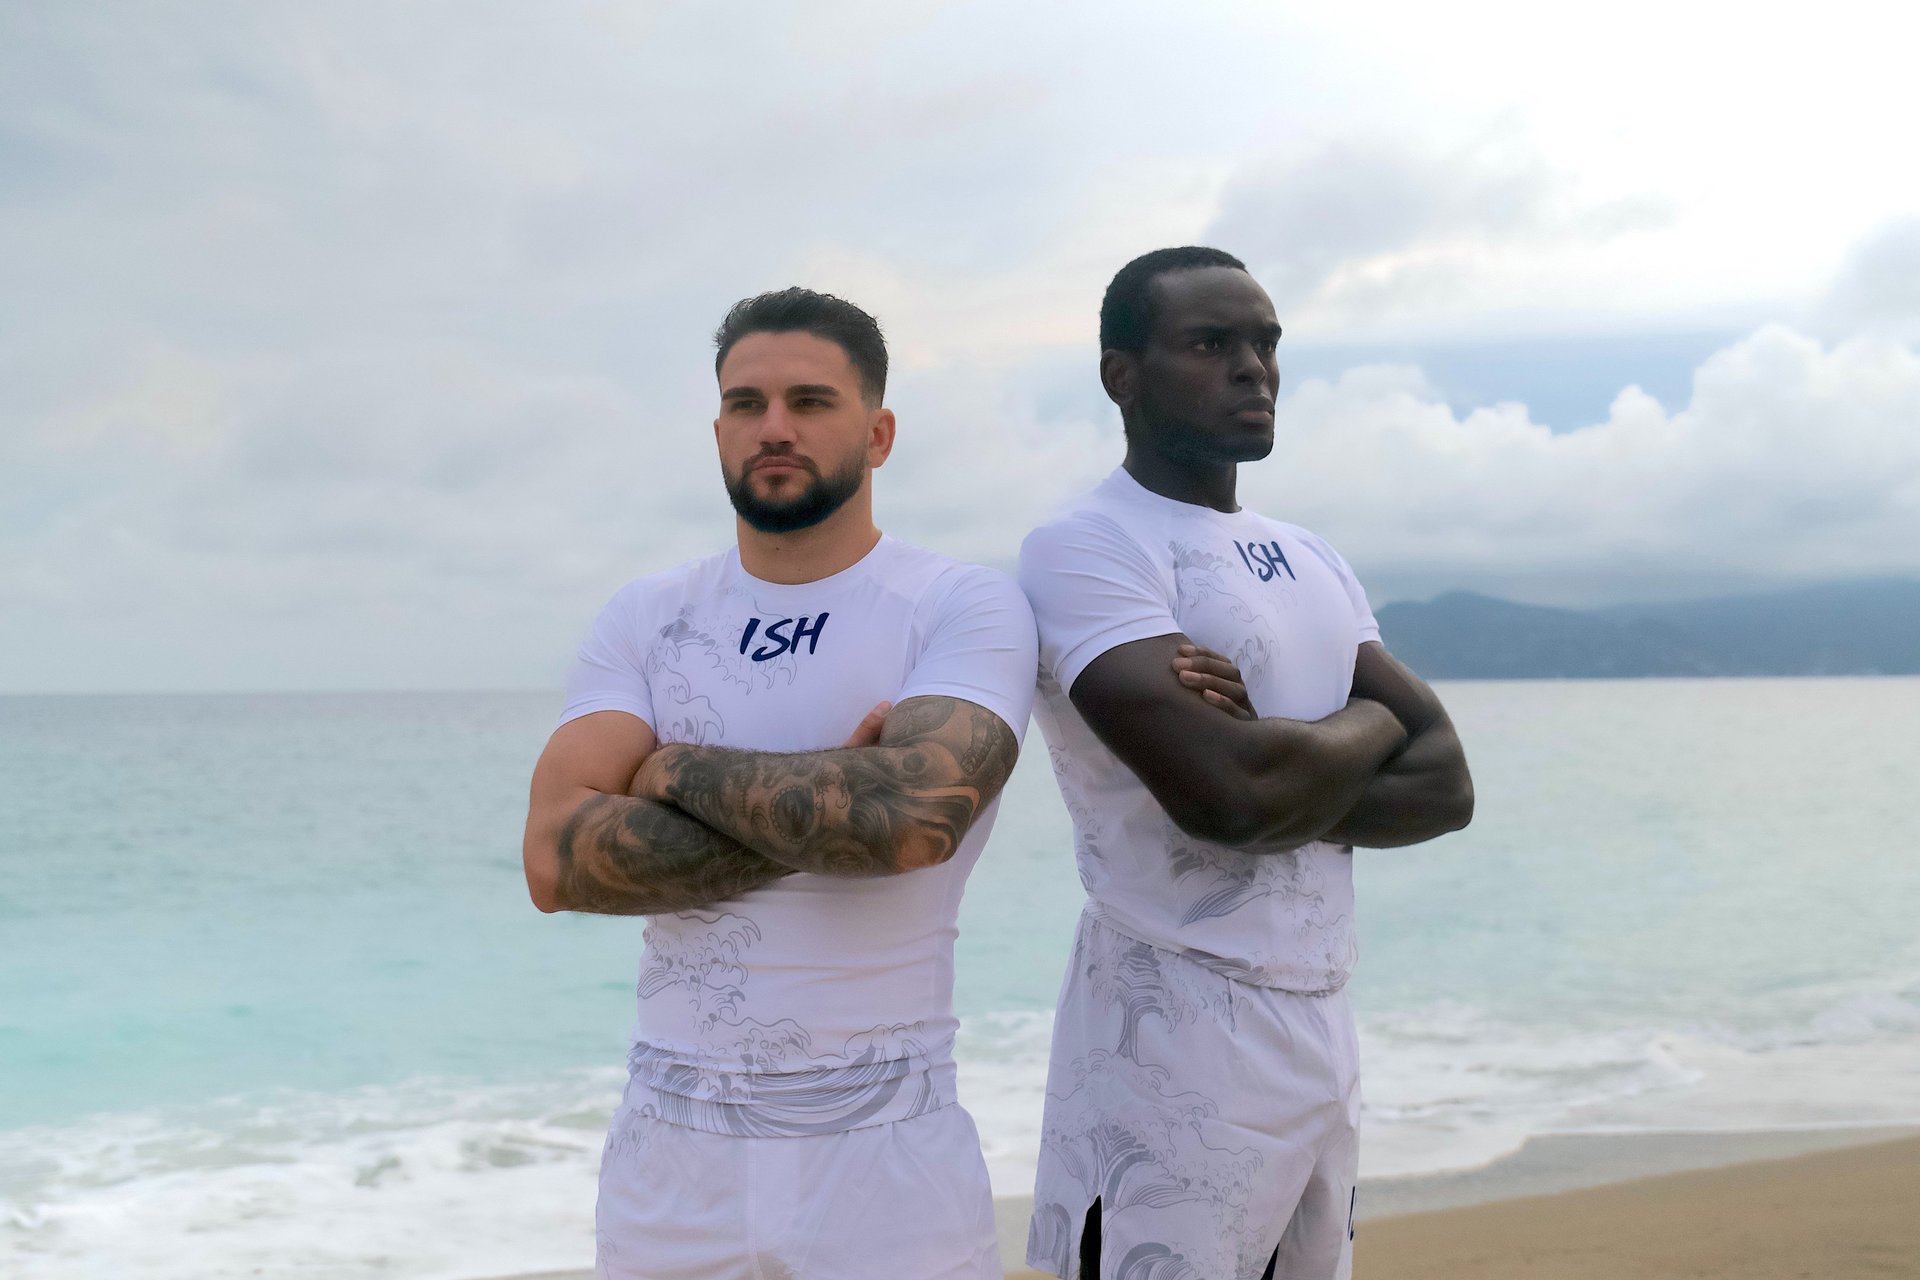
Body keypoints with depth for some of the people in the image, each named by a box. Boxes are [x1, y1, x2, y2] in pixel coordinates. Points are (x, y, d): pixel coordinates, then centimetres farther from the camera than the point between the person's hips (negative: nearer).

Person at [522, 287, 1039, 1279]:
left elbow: (911, 817, -25)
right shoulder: (645, 619, 3)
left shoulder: (967, 607, -6)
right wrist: (828, 817, -16)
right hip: (668, 1142, 3)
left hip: (885, 1149, -3)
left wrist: (679, 768, -11)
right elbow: (556, 860, -10)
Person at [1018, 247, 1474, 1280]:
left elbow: (1445, 782, 5)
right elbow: (1225, 788, -25)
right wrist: (1369, 725, -4)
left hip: (1324, 1035, 7)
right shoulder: (1085, 550, -11)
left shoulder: (1312, 562, 13)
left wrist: (1283, 779, -14)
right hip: (1175, 1048, -7)